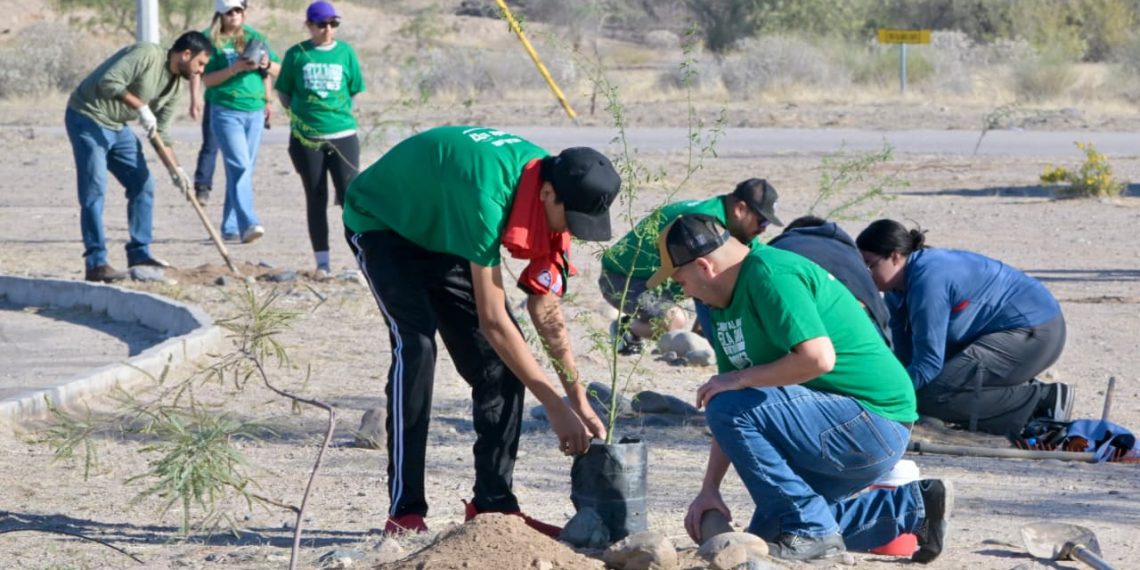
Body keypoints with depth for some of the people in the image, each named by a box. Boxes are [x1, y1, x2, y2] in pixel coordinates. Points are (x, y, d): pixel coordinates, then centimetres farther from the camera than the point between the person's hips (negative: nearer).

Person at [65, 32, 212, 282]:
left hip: (117, 126, 10)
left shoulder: (176, 85, 7)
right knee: (94, 190, -12)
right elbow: (108, 82, -28)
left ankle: (139, 254, 17)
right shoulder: (147, 55, -20)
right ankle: (96, 263, -13)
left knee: (142, 185, 9)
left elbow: (160, 131, 11)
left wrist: (175, 168, 1)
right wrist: (140, 107, -28)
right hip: (88, 118, -10)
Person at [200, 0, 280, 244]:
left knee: (244, 169, 7)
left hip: (255, 112, 5)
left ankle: (230, 228, 14)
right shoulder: (212, 41, 0)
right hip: (226, 111, -5)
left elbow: (278, 71, 16)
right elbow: (206, 79, -6)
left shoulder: (254, 37, 13)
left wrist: (266, 65, -6)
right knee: (239, 166, -17)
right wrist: (234, 69, -18)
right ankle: (248, 224, -27)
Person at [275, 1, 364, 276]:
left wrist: (338, 114, 4)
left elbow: (353, 91, 11)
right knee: (316, 199, 6)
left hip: (343, 136, 0)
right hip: (306, 138, 0)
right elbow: (283, 93, 9)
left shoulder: (345, 52, 4)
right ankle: (322, 262, 11)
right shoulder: (296, 54, 2)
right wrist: (302, 113, 1)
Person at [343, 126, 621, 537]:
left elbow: (546, 310, -8)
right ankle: (405, 511, -22)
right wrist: (556, 407, -34)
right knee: (416, 344, -25)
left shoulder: (553, 194, -17)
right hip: (382, 222, -7)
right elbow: (492, 320, -37)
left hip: (441, 233, 7)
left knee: (499, 360, -5)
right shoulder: (487, 195, -42)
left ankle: (493, 505, 0)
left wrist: (580, 403, -10)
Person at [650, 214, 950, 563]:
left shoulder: (769, 275, -18)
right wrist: (709, 490, 8)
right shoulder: (726, 305, 13)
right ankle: (913, 508, 16)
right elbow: (735, 418, 14)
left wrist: (740, 378, -19)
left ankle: (810, 530, -12)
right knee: (768, 530, 16)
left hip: (873, 423, -11)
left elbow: (818, 358, -30)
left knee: (730, 408, -22)